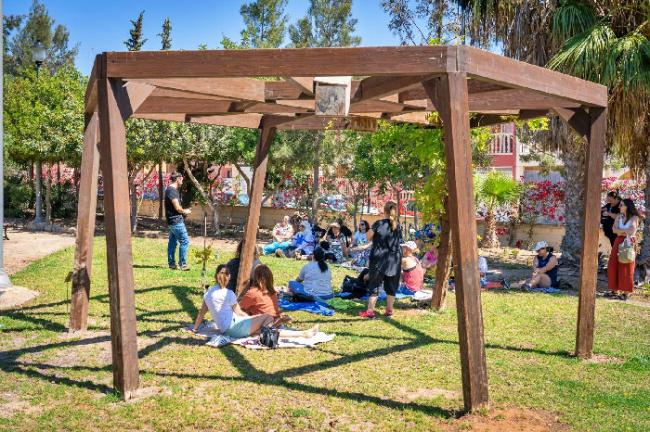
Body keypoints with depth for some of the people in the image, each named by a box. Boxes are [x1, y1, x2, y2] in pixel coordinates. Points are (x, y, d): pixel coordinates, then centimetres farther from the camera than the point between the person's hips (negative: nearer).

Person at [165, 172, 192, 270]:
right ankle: (182, 264, -4)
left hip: (172, 221, 10)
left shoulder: (170, 190, 16)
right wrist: (185, 211, -1)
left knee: (172, 242, 13)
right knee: (184, 241, -7)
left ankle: (171, 264, 19)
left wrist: (183, 211, 11)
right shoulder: (172, 191, -17)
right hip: (176, 221, -10)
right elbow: (177, 208, -19)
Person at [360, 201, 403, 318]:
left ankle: (370, 311, 2)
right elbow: (399, 242, 9)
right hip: (394, 259, 3)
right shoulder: (398, 226, 2)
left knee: (374, 284, 2)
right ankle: (389, 310, 17)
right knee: (391, 286, 11)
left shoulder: (378, 224, -10)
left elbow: (369, 237, -3)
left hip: (379, 258, -3)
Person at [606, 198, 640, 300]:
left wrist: (620, 231, -7)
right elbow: (614, 229, -2)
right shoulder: (619, 216, 10)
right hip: (618, 242, 6)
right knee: (614, 266, 4)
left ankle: (626, 293, 3)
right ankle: (615, 290, 12)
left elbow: (631, 231, -19)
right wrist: (625, 231, -14)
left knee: (626, 268, -4)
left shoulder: (634, 218, -6)